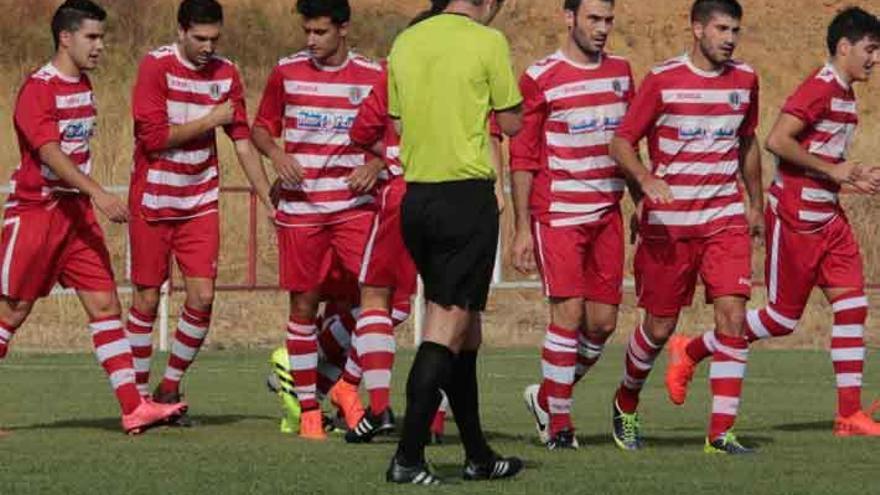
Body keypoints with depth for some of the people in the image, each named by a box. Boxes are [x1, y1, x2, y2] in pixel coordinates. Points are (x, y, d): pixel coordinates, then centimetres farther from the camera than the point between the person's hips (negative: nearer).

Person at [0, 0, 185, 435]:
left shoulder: (83, 85, 13)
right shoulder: (38, 89, -14)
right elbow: (50, 153, -26)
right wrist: (98, 195, -36)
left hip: (76, 212, 8)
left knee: (105, 305, -1)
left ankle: (133, 408, -6)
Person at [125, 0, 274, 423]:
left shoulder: (226, 74, 3)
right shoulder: (155, 67, -10)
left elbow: (243, 144, 7)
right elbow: (154, 136, -18)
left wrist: (271, 202, 5)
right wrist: (209, 121, -13)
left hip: (200, 204, 4)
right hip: (153, 202, -3)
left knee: (202, 296, -6)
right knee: (147, 298, 2)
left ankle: (170, 388, 11)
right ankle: (140, 394, 15)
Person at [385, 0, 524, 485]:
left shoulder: (405, 42, 9)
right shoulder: (488, 41, -7)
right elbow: (512, 123, 0)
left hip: (415, 197, 6)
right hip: (468, 195, -6)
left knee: (462, 324, 15)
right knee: (448, 325, -6)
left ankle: (478, 455, 21)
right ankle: (408, 457, -14)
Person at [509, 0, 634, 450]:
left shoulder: (621, 72, 11)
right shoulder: (540, 78, -6)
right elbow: (522, 157, -4)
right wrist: (522, 228, -8)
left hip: (607, 213, 5)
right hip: (557, 214, -5)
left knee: (603, 321, 4)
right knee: (569, 312, -11)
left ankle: (547, 397, 24)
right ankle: (558, 422, -2)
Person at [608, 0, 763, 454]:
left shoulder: (744, 80, 7)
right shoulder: (663, 79, -6)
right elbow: (621, 143, -5)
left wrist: (756, 204, 26)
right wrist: (646, 179, -24)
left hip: (725, 219, 3)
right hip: (667, 222, -3)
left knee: (732, 315, -13)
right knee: (660, 327, 5)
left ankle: (721, 432, -11)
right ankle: (626, 405, 33)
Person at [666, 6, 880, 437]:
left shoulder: (844, 93, 14)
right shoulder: (820, 88, -16)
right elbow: (777, 141, -25)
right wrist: (832, 171, -19)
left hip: (827, 216, 9)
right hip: (795, 218, -9)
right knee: (783, 317, -1)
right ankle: (690, 352, 18)